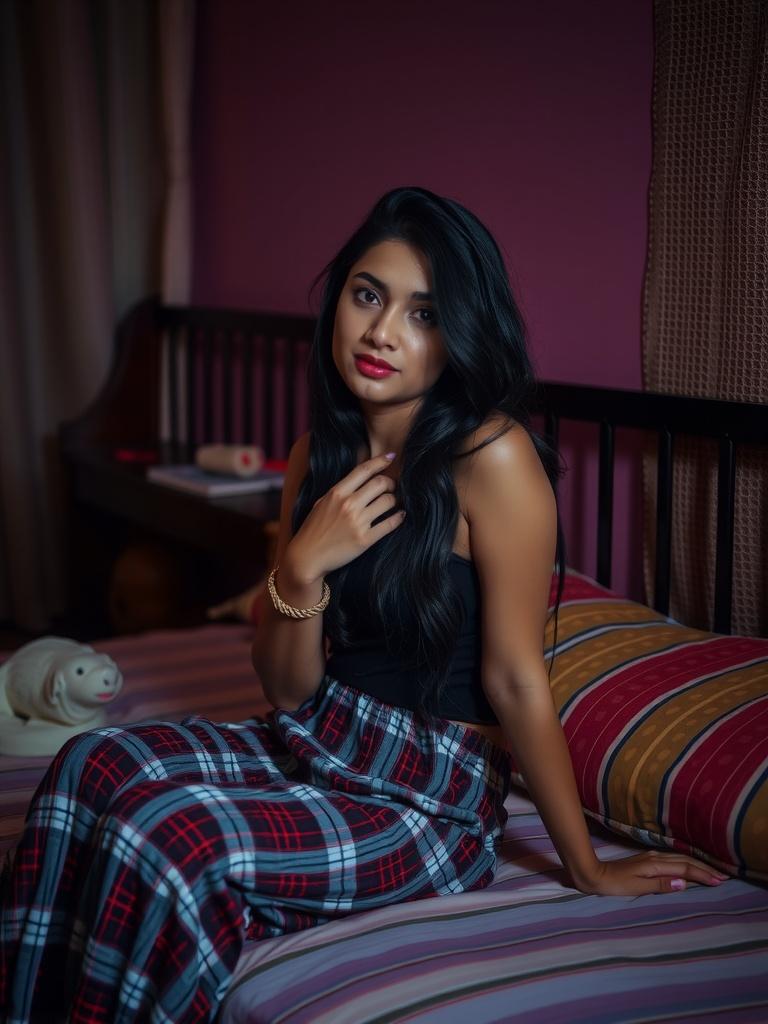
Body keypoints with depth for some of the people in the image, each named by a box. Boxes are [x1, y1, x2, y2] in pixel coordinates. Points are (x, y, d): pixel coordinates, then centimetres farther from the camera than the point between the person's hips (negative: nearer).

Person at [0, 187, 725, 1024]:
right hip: (315, 748, 6)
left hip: (431, 798, -6)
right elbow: (288, 689, 4)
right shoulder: (320, 454, 4)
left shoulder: (491, 456, -18)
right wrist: (302, 565, -15)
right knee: (93, 764, -18)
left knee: (163, 839, -26)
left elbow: (515, 679, -12)